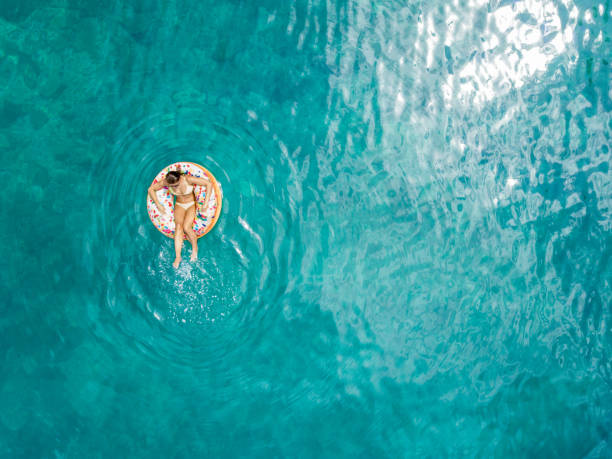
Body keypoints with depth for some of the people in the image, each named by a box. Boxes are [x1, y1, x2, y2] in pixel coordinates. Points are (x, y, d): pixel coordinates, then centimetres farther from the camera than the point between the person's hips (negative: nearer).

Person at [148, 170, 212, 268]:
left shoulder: (188, 179, -29)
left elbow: (209, 184, -27)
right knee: (178, 226, -23)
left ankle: (195, 248, 4)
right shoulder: (166, 182, -19)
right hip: (179, 205, 3)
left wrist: (206, 202, -24)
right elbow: (151, 189, -5)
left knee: (186, 227, -24)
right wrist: (158, 205, -6)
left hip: (192, 205, -3)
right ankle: (178, 256, -25)